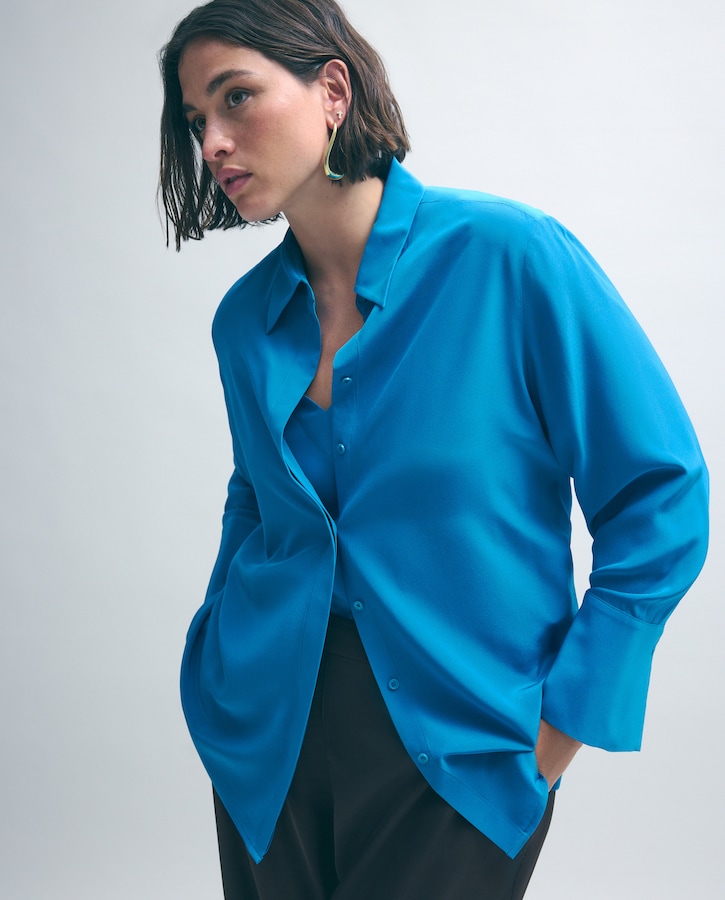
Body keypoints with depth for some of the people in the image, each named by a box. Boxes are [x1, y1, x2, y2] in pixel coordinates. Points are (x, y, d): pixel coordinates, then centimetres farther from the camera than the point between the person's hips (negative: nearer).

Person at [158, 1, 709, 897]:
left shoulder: (508, 256, -15)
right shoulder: (244, 317, 1)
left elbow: (660, 497, -12)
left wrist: (562, 724, -12)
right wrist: (224, 657, 7)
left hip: (461, 754, -4)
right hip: (266, 737, 5)